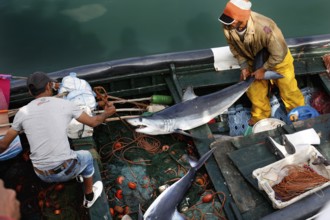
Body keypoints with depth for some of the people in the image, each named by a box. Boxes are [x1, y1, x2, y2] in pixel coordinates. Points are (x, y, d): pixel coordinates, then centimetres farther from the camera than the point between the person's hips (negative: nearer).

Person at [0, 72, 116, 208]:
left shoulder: (22, 112, 0)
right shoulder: (65, 104, -6)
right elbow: (93, 122, 7)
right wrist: (106, 114, 28)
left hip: (42, 175, 3)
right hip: (66, 170, -3)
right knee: (86, 156, 31)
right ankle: (89, 197, 47)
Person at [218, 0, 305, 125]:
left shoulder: (264, 28, -45)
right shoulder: (228, 27, -28)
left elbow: (279, 54, -31)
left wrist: (263, 69, -23)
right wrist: (244, 67, -13)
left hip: (278, 59, -4)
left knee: (288, 90, 8)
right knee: (253, 91, 12)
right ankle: (260, 115, 38)